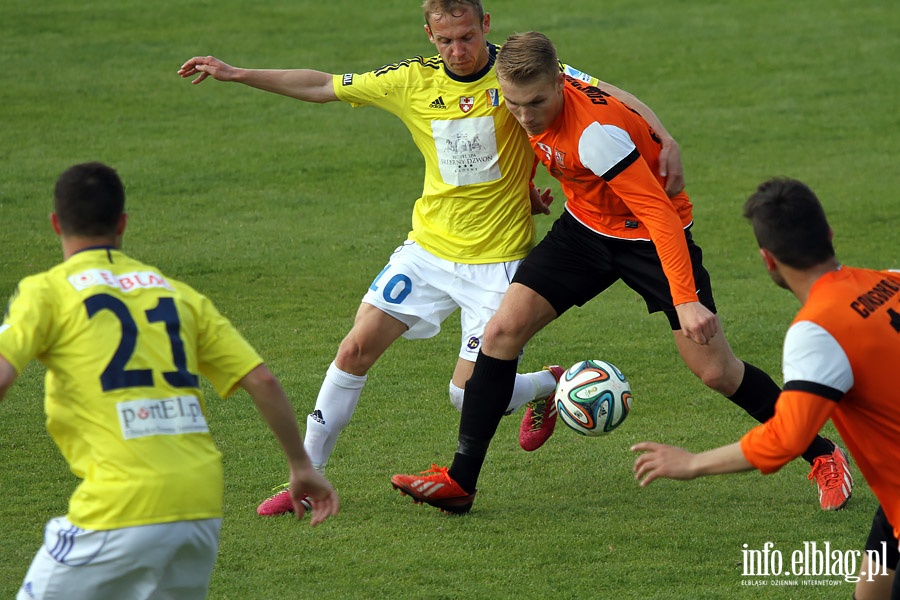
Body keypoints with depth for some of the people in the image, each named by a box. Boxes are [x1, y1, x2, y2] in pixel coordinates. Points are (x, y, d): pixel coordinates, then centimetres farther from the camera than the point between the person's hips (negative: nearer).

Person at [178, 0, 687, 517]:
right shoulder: (413, 81, -2)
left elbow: (612, 96, -15)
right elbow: (320, 87, 8)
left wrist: (665, 139, -30)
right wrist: (236, 74, 7)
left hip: (497, 260, -4)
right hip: (429, 247, 4)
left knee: (469, 395, -6)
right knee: (356, 349, -4)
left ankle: (548, 385, 27)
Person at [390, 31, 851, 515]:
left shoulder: (595, 132, -36)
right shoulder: (535, 97, -13)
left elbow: (660, 214, -36)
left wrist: (686, 300, -42)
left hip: (649, 235, -6)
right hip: (585, 227, 6)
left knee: (716, 371, -7)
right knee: (502, 331, -9)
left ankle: (822, 457, 13)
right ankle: (460, 481, -3)